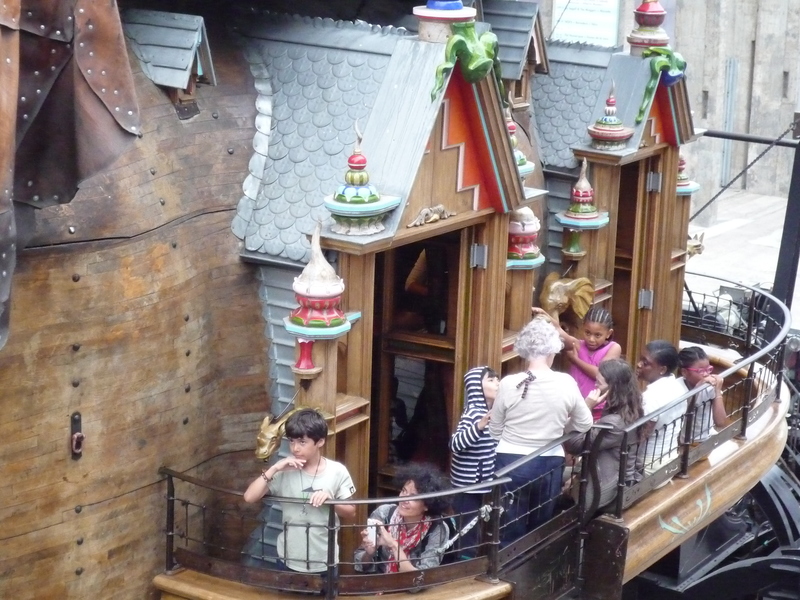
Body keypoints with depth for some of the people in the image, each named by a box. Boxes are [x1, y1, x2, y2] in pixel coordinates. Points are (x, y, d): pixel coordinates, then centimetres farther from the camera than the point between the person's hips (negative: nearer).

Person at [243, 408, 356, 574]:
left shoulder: (336, 471, -8)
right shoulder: (285, 471, -6)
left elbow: (351, 512, -1)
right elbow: (249, 497, -13)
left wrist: (331, 500, -20)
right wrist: (274, 469, -20)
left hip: (323, 563, -1)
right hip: (289, 561, 1)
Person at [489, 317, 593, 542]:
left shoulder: (509, 384, -12)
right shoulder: (566, 384, -9)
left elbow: (494, 431, -2)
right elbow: (584, 425, 4)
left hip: (511, 464, -1)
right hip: (549, 465, 1)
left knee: (510, 532, 10)